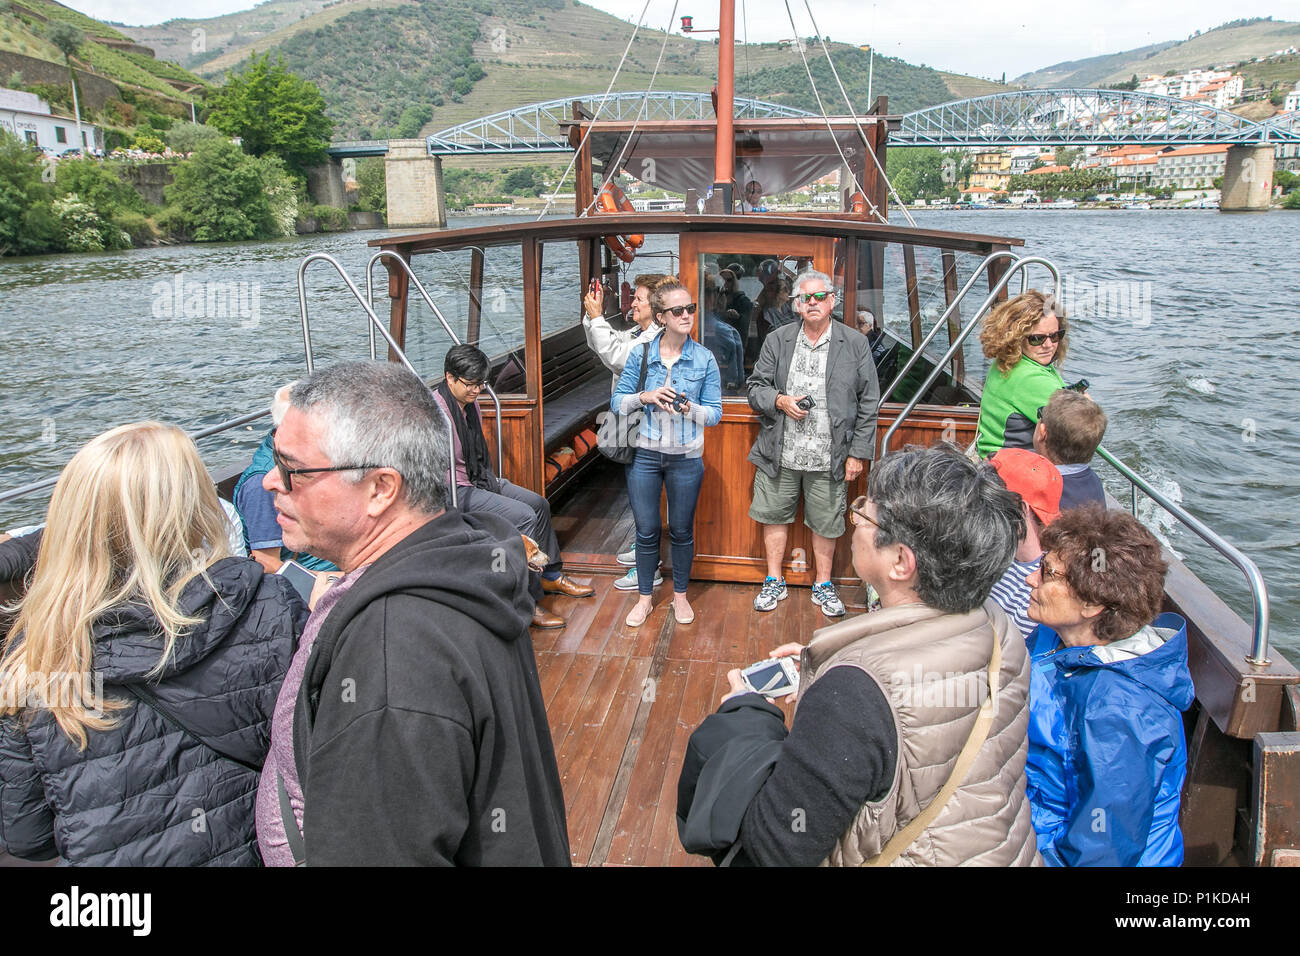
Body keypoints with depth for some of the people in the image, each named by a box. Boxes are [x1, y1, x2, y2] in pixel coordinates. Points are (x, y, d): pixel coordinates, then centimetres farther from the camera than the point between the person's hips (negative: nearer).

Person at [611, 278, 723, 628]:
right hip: (644, 454, 1)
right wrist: (645, 397, -19)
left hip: (686, 457, 0)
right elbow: (616, 402, 0)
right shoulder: (641, 354, -2)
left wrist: (689, 409, -22)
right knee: (646, 530, 9)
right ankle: (644, 598, 26)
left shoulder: (705, 359, -4)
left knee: (681, 530, 12)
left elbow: (715, 413, -2)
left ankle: (680, 595, 31)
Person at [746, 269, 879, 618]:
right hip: (780, 456, 2)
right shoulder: (777, 341, 4)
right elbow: (755, 386, 9)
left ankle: (823, 585, 27)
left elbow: (868, 404, 1)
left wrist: (858, 453, -3)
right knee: (774, 516, 10)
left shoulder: (855, 344, 0)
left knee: (826, 523, 9)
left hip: (829, 458, -1)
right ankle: (774, 582, 26)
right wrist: (779, 401, -13)